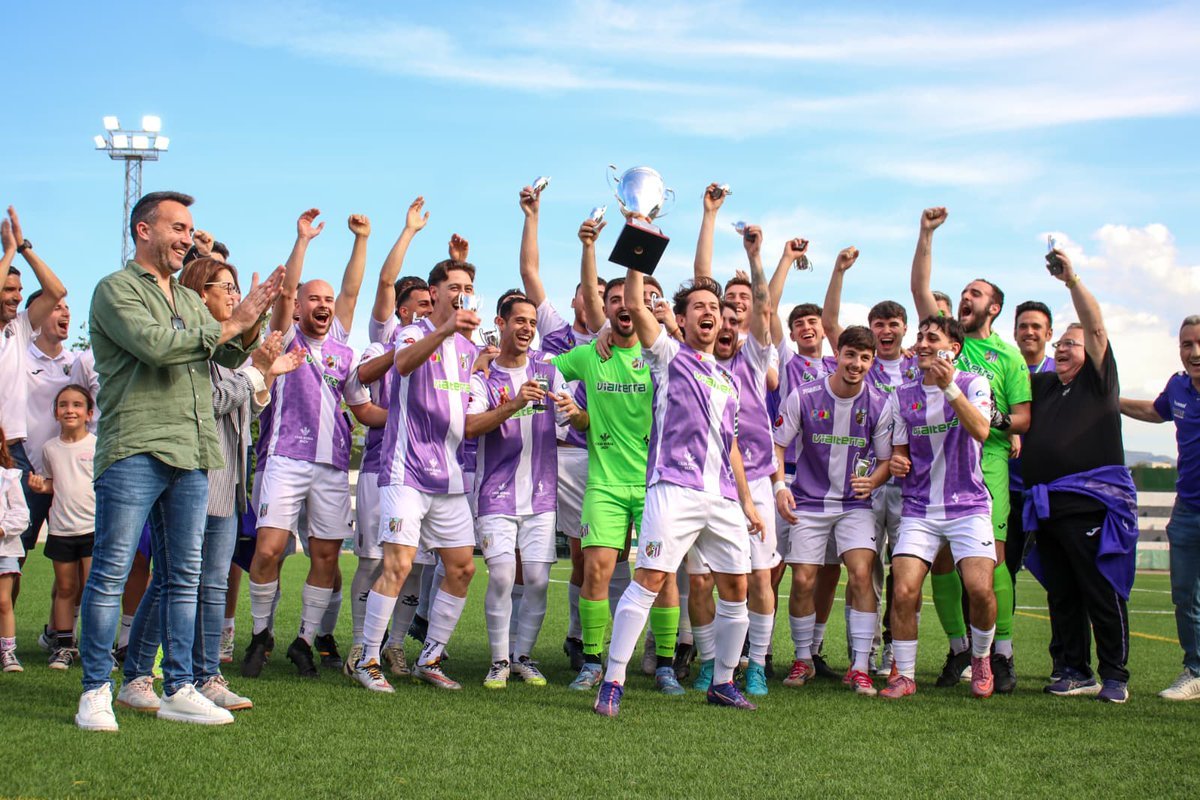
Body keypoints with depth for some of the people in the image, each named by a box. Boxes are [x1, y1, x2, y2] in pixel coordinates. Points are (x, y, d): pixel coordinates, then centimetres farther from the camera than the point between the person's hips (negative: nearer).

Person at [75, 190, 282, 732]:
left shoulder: (189, 300, 22)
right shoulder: (116, 290, 0)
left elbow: (230, 357, 16)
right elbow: (153, 343, -16)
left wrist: (253, 318, -3)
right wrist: (230, 324, -8)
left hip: (192, 453, 7)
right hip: (134, 449, -7)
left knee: (185, 577, 8)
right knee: (111, 573, -5)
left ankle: (178, 690, 13)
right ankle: (96, 691, 1)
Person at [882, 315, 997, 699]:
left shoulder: (973, 384, -1)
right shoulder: (902, 396, 9)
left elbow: (980, 431, -19)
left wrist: (950, 386, -27)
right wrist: (897, 463, -6)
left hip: (968, 507, -2)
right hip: (919, 509, 2)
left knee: (980, 588, -17)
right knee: (904, 592, -12)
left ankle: (981, 660, 11)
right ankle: (904, 674, 4)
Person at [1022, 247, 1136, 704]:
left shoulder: (1097, 381, 5)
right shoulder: (1044, 386, 21)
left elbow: (1096, 327, -6)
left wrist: (1071, 279, -12)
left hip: (1091, 501, -7)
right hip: (1046, 504, 7)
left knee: (1102, 592, -6)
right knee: (1061, 594, 8)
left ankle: (1115, 676, -1)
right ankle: (1076, 673, 15)